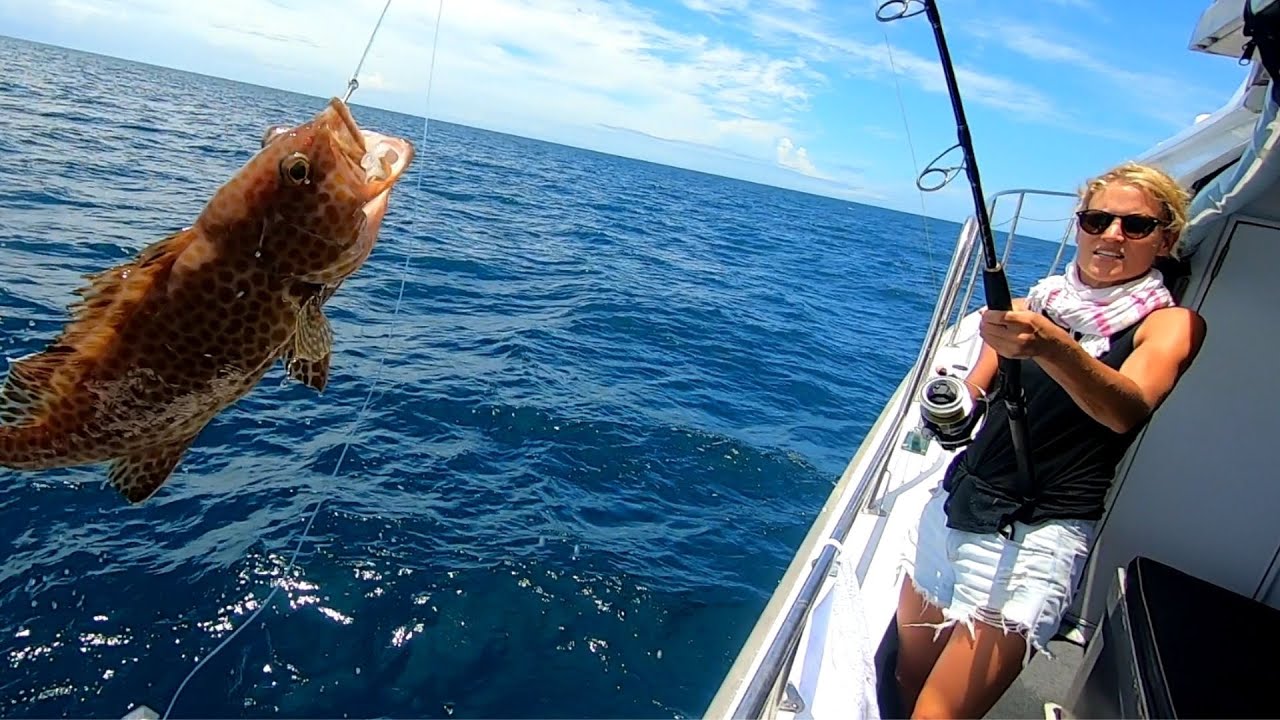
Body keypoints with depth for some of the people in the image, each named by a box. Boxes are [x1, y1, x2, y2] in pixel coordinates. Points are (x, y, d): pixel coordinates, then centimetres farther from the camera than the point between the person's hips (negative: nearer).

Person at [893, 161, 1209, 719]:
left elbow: (1128, 410, -21)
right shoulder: (1033, 304, 13)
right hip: (954, 506, 5)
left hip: (1038, 535, -4)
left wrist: (1051, 345, -40)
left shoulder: (1170, 323, 0)